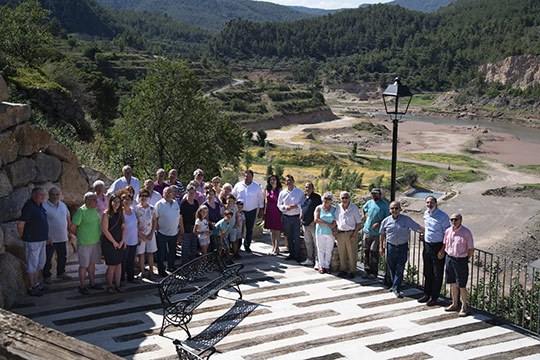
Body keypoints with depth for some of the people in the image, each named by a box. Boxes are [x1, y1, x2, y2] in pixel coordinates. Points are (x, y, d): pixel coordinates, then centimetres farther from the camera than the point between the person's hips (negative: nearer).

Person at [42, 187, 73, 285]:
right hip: (50, 239, -6)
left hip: (62, 237, 6)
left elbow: (68, 219, 19)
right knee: (47, 259, 3)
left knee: (62, 257, 18)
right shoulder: (44, 206, -13)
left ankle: (61, 273, 34)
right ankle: (46, 276, 15)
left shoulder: (63, 205, 8)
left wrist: (70, 232, 16)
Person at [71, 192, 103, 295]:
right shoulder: (81, 211, -16)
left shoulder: (95, 210, 7)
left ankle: (92, 283, 27)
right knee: (84, 265, 1)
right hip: (84, 243, -7)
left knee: (92, 263, 16)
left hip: (96, 242, 7)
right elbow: (72, 228, -13)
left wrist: (99, 235, 11)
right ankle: (83, 286, 11)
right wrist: (80, 236, 2)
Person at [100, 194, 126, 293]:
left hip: (120, 244, 6)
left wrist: (122, 241, -1)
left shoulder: (121, 213, 8)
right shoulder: (106, 214, -10)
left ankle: (117, 285, 17)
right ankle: (109, 286, 11)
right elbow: (105, 230, -13)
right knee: (111, 265, -2)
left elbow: (123, 227, 9)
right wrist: (114, 242, -10)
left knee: (119, 264, 8)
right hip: (109, 243, -6)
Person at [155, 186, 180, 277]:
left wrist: (178, 226, 11)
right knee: (161, 253, 2)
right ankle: (161, 271, 11)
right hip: (162, 234, -5)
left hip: (174, 233, 5)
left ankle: (171, 267, 34)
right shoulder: (159, 204, -9)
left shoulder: (175, 203, 8)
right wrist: (157, 229, -12)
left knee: (172, 252, 18)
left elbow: (179, 216, 16)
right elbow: (155, 218, -8)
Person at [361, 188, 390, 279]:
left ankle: (373, 272, 4)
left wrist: (378, 223, -17)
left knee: (374, 252, -5)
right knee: (366, 251, 8)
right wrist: (363, 215, 12)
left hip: (377, 233, -5)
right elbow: (363, 208, 30)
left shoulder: (384, 204, -6)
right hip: (367, 231, 5)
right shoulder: (369, 202, 9)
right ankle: (367, 271, 18)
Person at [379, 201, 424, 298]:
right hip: (391, 247, 2)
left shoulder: (406, 219, -3)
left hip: (402, 247, -1)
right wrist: (381, 247, 9)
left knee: (400, 268, -2)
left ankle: (396, 288, 6)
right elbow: (382, 234, 12)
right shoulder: (386, 221, 2)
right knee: (392, 268, 10)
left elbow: (419, 227, 0)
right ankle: (394, 284, 30)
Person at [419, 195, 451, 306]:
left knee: (437, 274, 3)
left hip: (438, 247, -7)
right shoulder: (426, 214, 7)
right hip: (427, 246, 7)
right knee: (427, 272, 14)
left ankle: (434, 297, 12)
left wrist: (443, 250, -17)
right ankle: (427, 294, 26)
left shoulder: (443, 216, -14)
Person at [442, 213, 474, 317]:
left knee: (462, 286, -1)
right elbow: (445, 244, 20)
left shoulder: (466, 232, -13)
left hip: (461, 260, -5)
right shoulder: (448, 231, 3)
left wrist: (464, 260, 0)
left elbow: (471, 250, -6)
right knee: (453, 284, 15)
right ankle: (455, 304, 30)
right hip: (449, 259, 5)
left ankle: (464, 307, 11)